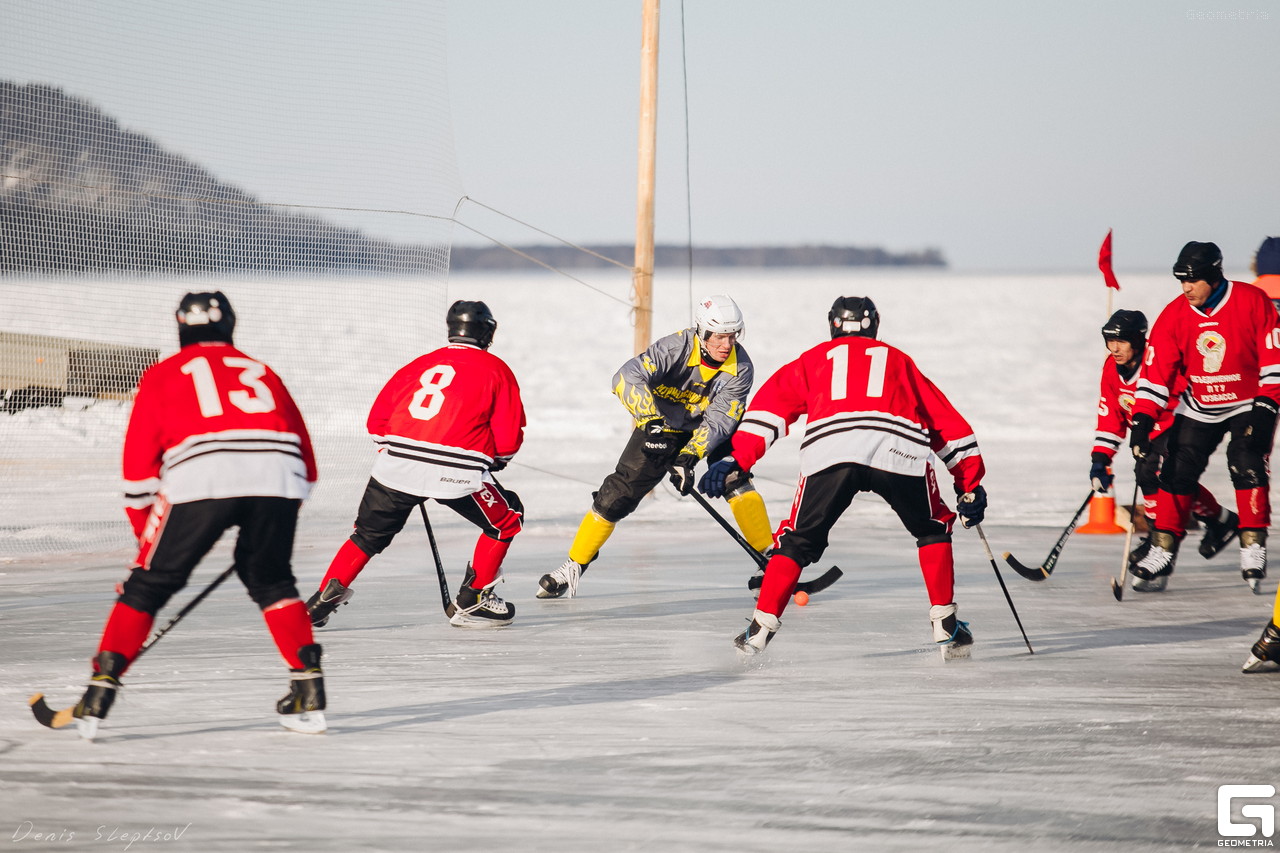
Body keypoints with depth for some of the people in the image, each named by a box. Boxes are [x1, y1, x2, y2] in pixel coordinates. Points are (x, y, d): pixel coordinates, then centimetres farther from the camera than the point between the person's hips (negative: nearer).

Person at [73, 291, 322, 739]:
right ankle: (308, 688, 14)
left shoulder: (163, 375, 25)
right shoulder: (261, 372, 33)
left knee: (149, 584, 9)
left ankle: (100, 690, 1)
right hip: (276, 476, 3)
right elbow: (304, 456, 32)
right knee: (270, 580, 24)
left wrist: (147, 532, 24)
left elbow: (139, 463, 17)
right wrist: (273, 517, 41)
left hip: (200, 480, -2)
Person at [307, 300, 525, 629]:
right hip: (456, 473, -4)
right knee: (507, 519, 17)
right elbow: (509, 439, 5)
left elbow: (377, 420, 18)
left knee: (369, 534, 23)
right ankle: (471, 602, 15)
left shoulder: (421, 364, 21)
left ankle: (325, 598, 11)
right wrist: (496, 460, 26)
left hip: (396, 466, 4)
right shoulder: (495, 370, 9)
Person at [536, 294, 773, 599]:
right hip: (662, 424, -1)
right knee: (619, 493, -5)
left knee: (736, 480, -23)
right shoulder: (676, 348, -31)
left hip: (711, 427, 1)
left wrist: (688, 457, -42)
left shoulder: (740, 368, -23)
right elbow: (627, 378, -43)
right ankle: (573, 567, 7)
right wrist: (651, 421, -56)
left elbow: (718, 419, -28)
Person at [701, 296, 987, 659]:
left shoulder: (813, 359, 32)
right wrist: (971, 486, 35)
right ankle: (946, 626, 19)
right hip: (899, 450, 1)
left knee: (798, 540, 17)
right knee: (933, 529, 25)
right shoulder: (899, 360, 35)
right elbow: (947, 422, 33)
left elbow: (771, 404, 17)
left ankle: (761, 628, 8)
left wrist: (736, 460, 10)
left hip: (828, 450, 0)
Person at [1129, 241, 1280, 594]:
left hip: (1249, 403, -3)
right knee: (1178, 469, -3)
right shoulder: (1174, 316, -10)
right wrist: (1143, 418, -18)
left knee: (1247, 464, -19)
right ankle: (1163, 551, 3)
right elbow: (1156, 370, -10)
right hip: (1199, 406, 3)